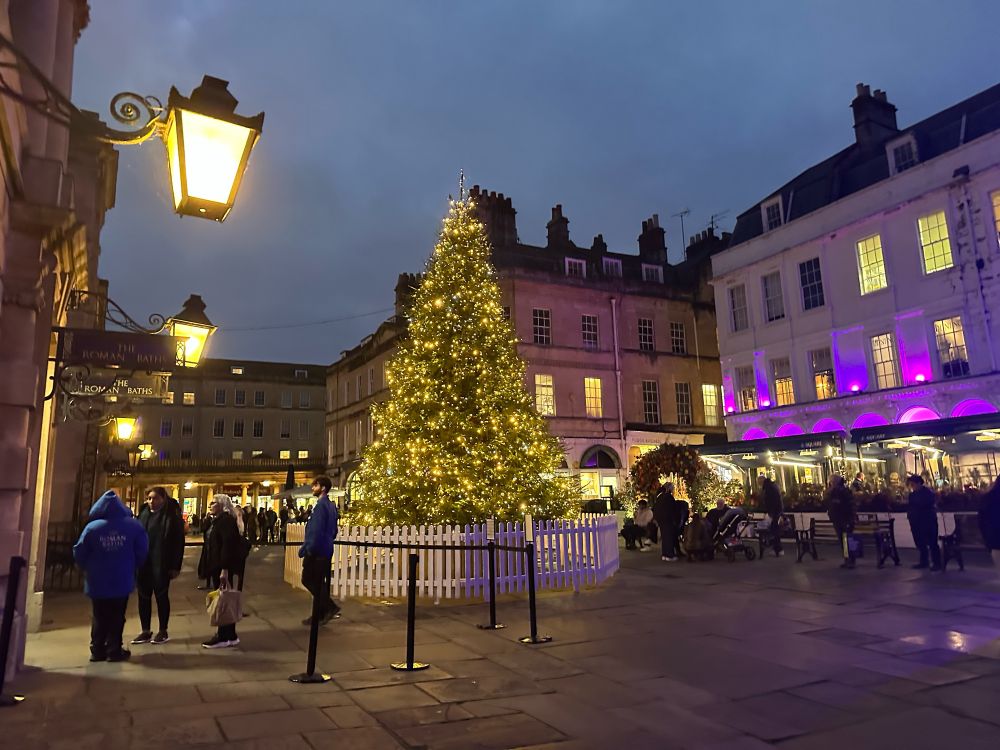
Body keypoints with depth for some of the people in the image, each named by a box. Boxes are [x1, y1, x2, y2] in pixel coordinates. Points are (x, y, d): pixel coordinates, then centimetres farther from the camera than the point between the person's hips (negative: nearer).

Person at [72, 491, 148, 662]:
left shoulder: (92, 527, -10)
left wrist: (90, 569, 14)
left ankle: (98, 651, 18)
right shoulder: (134, 526, -7)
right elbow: (142, 552, -3)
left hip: (97, 582, 0)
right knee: (117, 617, 10)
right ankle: (114, 650, 12)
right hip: (122, 581, 0)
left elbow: (79, 553, -4)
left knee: (99, 617, 14)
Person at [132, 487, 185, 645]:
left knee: (161, 596, 5)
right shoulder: (143, 513, 7)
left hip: (161, 565, -5)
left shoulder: (172, 516, -8)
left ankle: (163, 631, 17)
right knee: (144, 597, 10)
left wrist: (175, 566, -13)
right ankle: (146, 631, 23)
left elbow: (178, 542, -10)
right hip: (143, 563, 5)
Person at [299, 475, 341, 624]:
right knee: (319, 582, 13)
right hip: (326, 550, 9)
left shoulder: (320, 505, -16)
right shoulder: (331, 506, 14)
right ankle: (321, 614, 16)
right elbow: (333, 531, 20)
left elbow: (315, 530, -23)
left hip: (316, 550, -9)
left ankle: (330, 606, -3)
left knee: (308, 580, 0)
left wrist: (306, 548, -19)